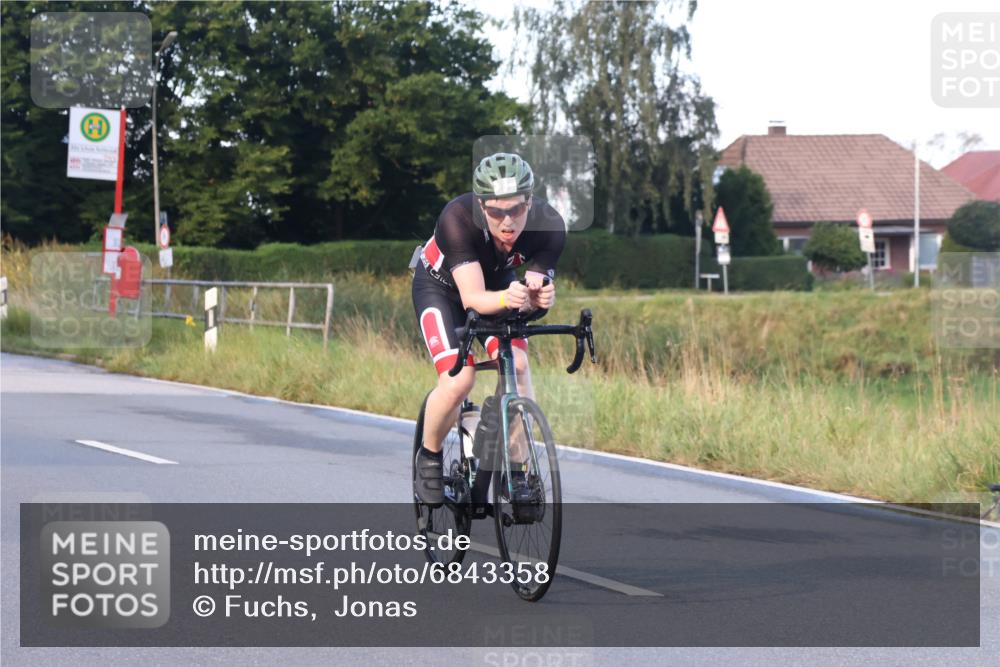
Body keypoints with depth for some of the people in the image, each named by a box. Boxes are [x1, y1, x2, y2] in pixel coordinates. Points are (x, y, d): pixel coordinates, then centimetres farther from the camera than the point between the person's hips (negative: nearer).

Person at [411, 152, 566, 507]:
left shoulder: (549, 225, -30)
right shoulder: (457, 219, -39)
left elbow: (539, 291, -28)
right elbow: (472, 297, -41)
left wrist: (537, 295, -53)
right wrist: (505, 299, -63)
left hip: (499, 283, 3)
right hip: (441, 287, -3)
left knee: (517, 366, -21)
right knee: (458, 381, -21)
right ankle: (429, 457, 5)